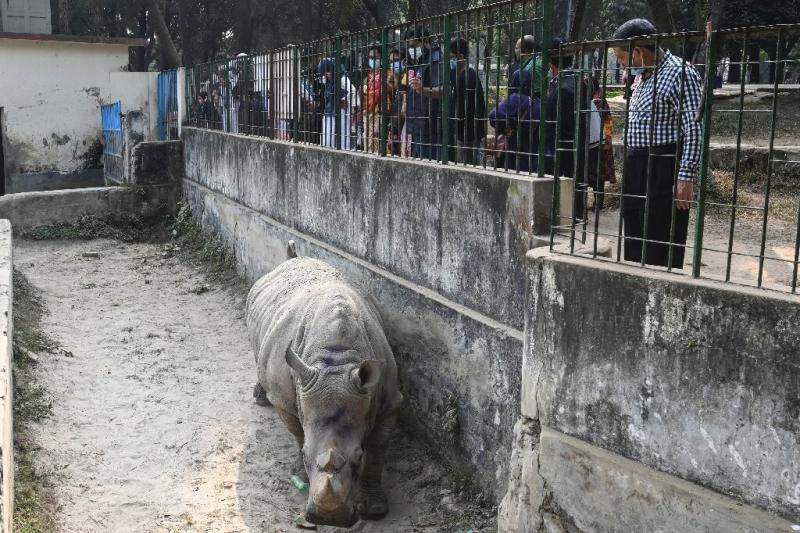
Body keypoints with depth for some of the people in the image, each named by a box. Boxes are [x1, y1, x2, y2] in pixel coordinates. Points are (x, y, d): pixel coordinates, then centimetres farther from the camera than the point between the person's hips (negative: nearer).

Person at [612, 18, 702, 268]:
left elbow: (694, 129, -17)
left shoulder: (680, 73, -12)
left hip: (664, 170, -9)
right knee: (634, 245, 14)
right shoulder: (642, 76, 16)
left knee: (661, 251, -5)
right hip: (636, 168, 9)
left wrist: (686, 177, -21)